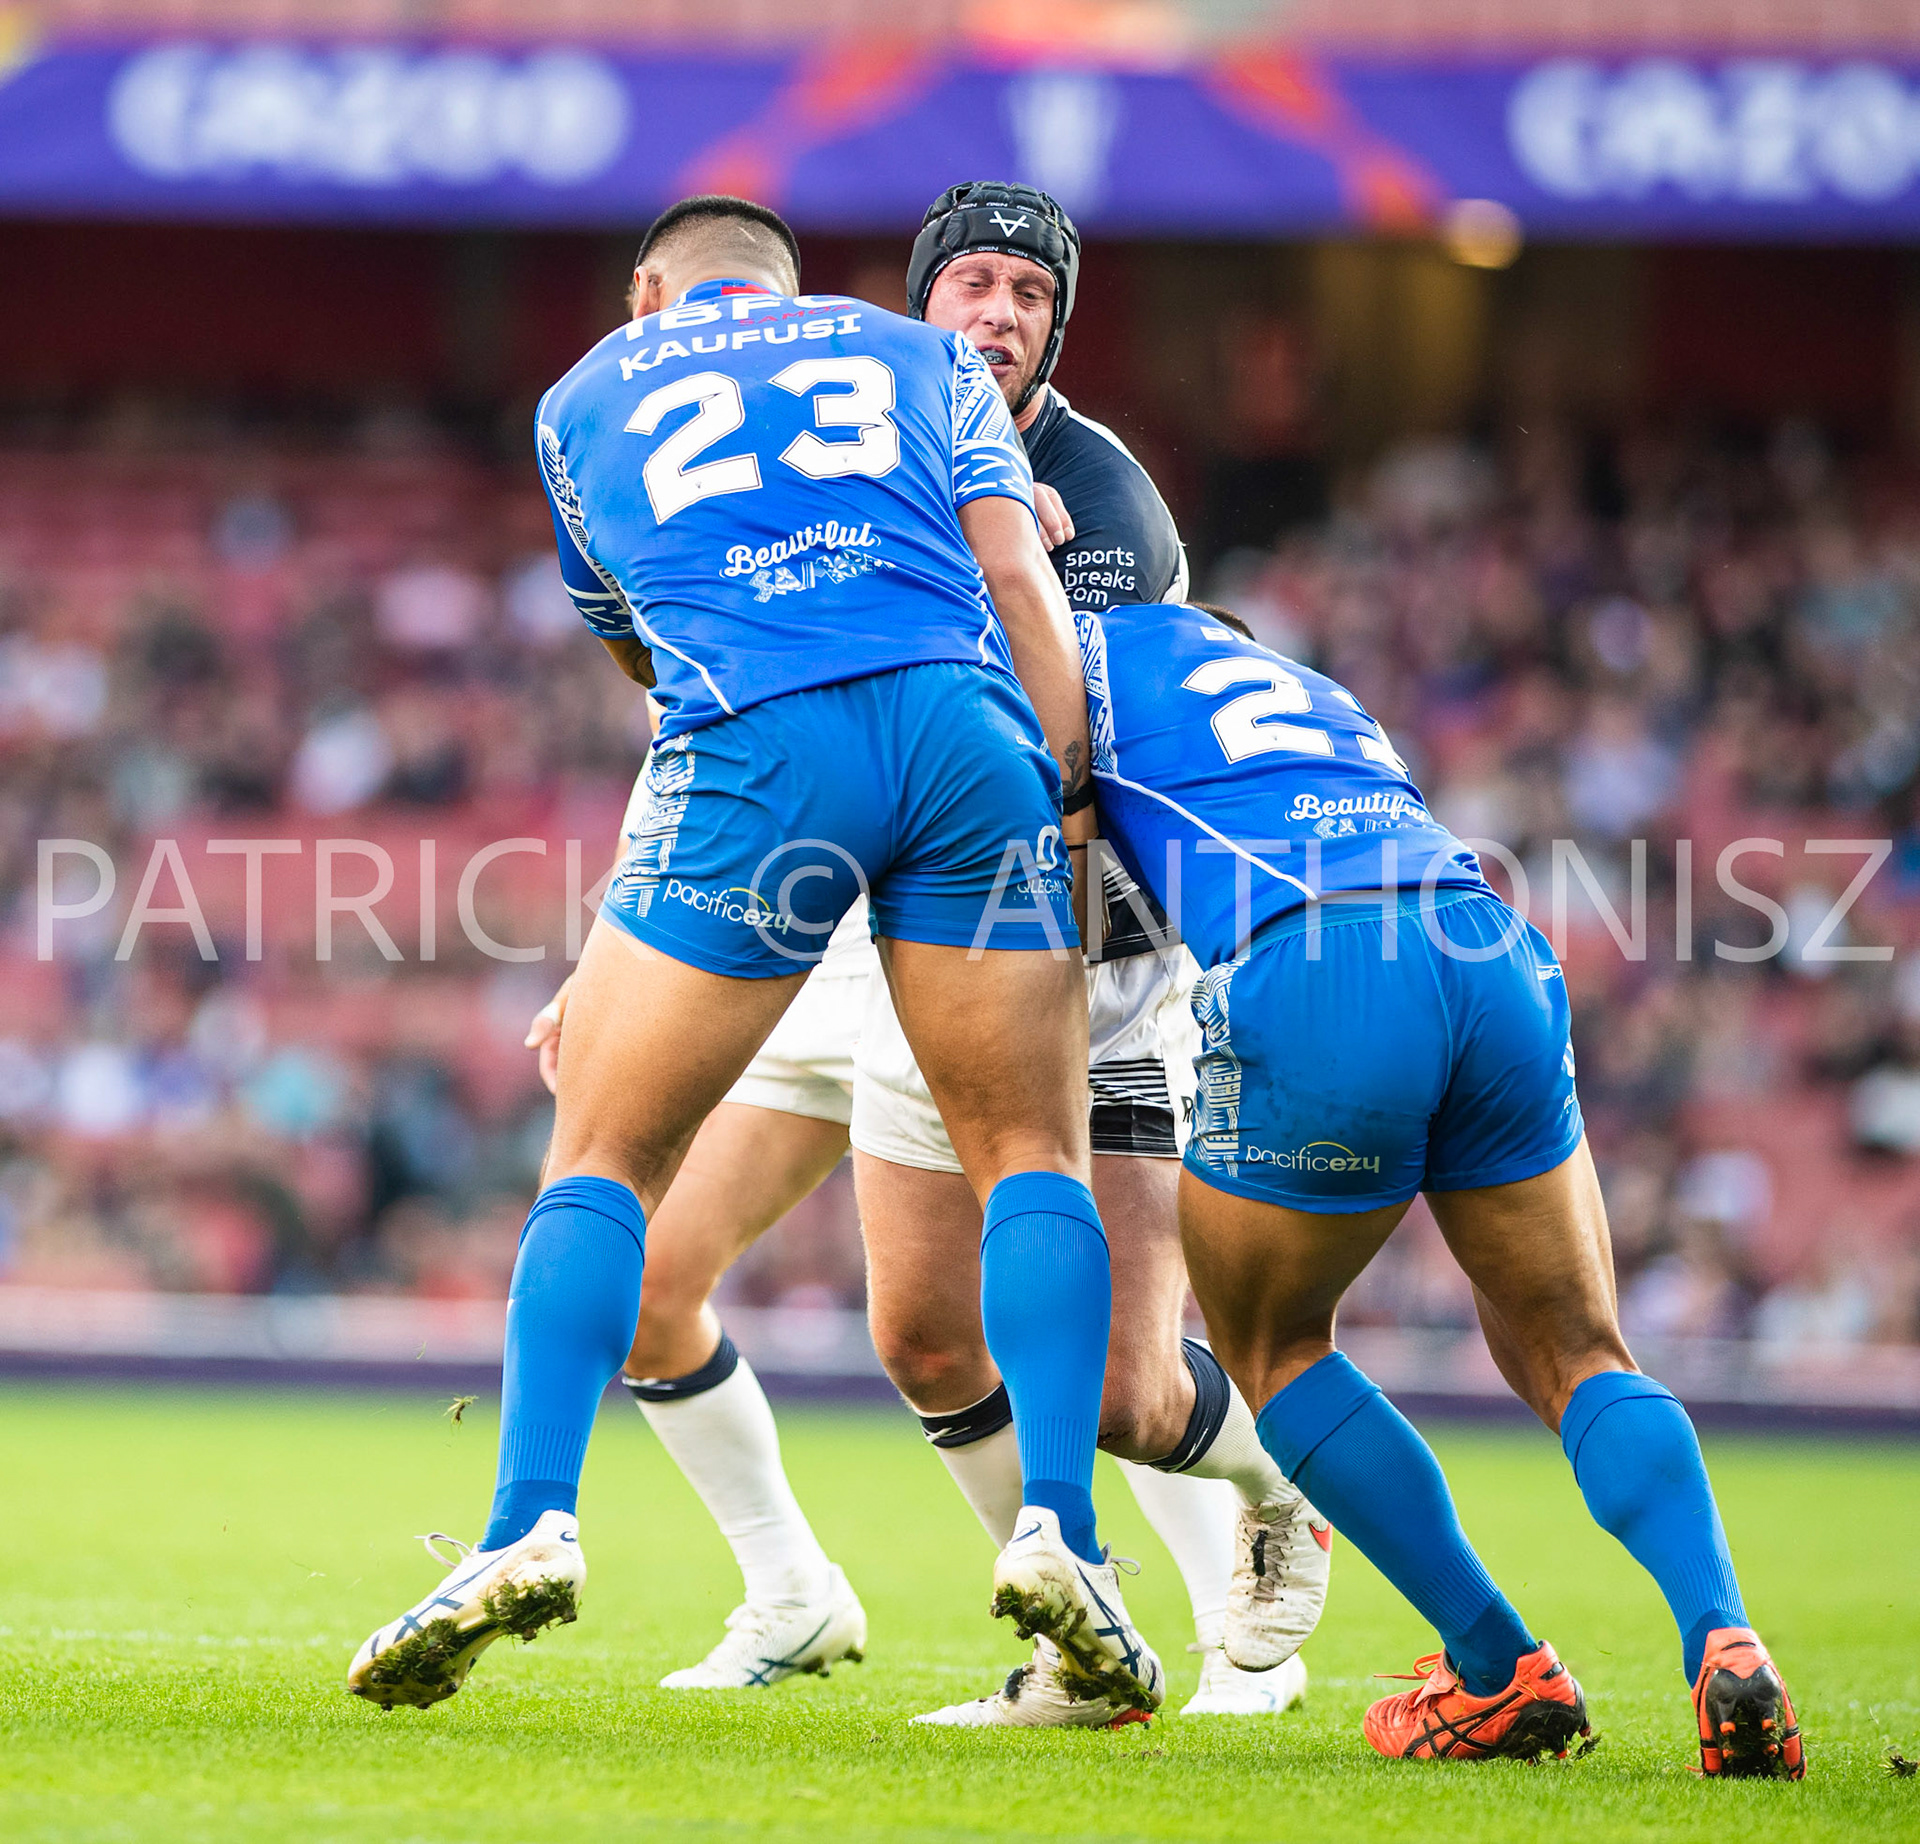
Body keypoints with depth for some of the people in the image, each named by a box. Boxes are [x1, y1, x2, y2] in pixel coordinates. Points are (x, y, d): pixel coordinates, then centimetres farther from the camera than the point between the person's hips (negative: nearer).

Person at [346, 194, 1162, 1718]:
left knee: (602, 1166, 9)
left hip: (754, 760, -1)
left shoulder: (585, 399, 27)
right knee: (1035, 1154, 11)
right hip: (968, 733, 1)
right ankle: (1056, 1528, -5)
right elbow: (1016, 575, 11)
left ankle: (531, 1526, -7)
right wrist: (1069, 792, 5)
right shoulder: (919, 353, 26)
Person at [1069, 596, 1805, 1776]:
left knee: (1268, 1342, 19)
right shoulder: (1324, 699, 39)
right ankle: (1724, 1642, -10)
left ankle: (1500, 1672, 11)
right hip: (1498, 955, 5)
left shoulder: (1111, 645, 23)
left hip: (1313, 979, -5)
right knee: (1574, 1355, 15)